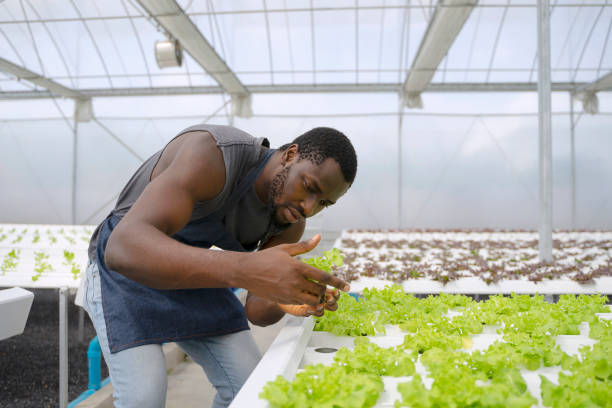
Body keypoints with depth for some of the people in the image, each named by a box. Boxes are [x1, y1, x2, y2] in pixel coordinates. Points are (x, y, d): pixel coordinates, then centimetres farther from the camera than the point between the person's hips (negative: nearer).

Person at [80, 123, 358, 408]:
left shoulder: (291, 223, -12)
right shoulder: (211, 155, -35)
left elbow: (256, 310, -9)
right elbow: (124, 249, -46)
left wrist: (288, 301, -35)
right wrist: (246, 271, -60)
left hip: (187, 277, 6)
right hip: (124, 271, -5)